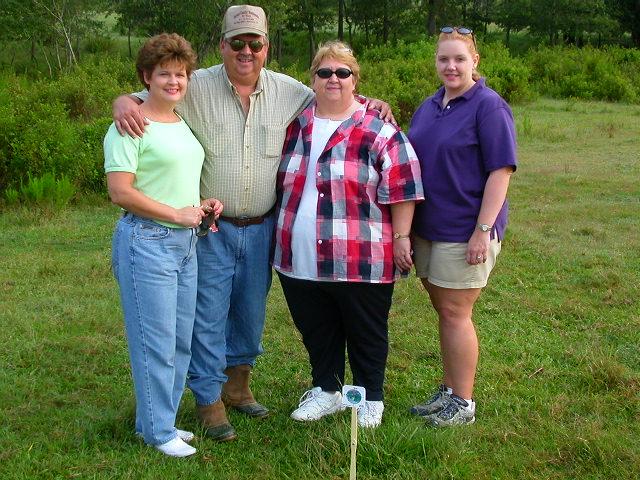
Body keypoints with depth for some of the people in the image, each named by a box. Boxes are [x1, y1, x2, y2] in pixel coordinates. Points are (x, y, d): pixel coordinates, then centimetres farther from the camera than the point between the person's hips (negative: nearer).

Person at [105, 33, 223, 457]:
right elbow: (120, 191, -18)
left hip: (185, 242, 8)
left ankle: (162, 418, 28)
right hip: (147, 241, -8)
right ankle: (158, 430, 14)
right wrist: (178, 214, -15)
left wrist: (204, 203, 7)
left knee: (182, 339, 14)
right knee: (156, 341, -1)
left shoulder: (184, 123, 13)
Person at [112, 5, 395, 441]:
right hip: (211, 228, -3)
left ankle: (237, 386, 37)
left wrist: (367, 104, -2)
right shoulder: (197, 87, -8)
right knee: (208, 316, 1)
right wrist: (125, 102, -28)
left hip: (261, 228, 4)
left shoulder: (288, 91, 2)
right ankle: (209, 401, 16)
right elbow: (149, 96, -5)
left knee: (251, 314, 17)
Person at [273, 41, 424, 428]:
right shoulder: (296, 125, 9)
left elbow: (402, 191, -7)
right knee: (316, 332, 17)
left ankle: (371, 400, 26)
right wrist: (285, 233, 17)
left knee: (366, 334, 10)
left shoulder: (379, 131, -7)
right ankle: (326, 391, 35)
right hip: (300, 261, 5)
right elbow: (282, 185, 20)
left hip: (361, 262, -5)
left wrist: (401, 238, -10)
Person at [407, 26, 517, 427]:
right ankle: (449, 392, 27)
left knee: (454, 313, -2)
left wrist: (483, 231, -20)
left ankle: (463, 404, 11)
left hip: (464, 231, -7)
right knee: (444, 311, 14)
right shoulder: (429, 107, 12)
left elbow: (501, 171, -15)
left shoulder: (489, 106, -10)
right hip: (427, 228, 7)